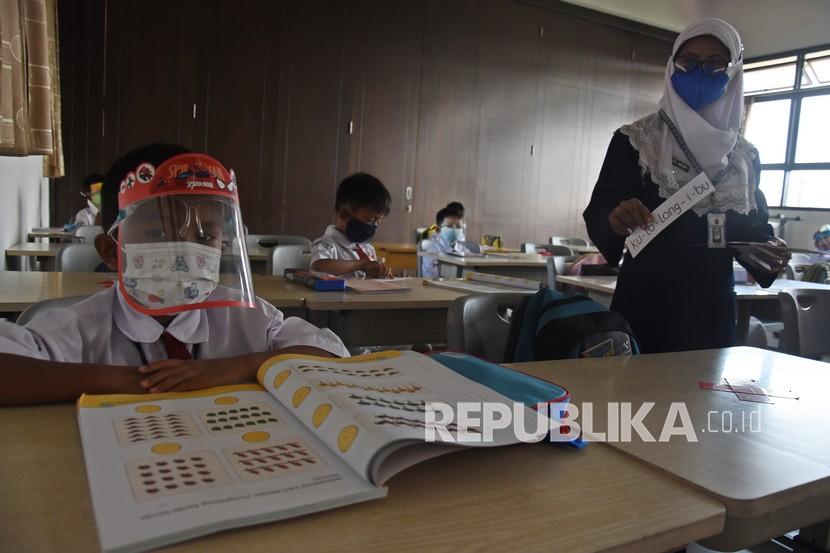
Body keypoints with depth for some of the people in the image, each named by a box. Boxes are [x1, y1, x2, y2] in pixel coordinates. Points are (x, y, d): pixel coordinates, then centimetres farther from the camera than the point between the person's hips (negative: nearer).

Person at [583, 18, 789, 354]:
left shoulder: (745, 156, 8)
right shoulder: (632, 141, -4)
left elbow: (753, 227, 13)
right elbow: (597, 213, -10)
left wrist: (767, 253, -8)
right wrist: (615, 220, -31)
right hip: (645, 308, -3)